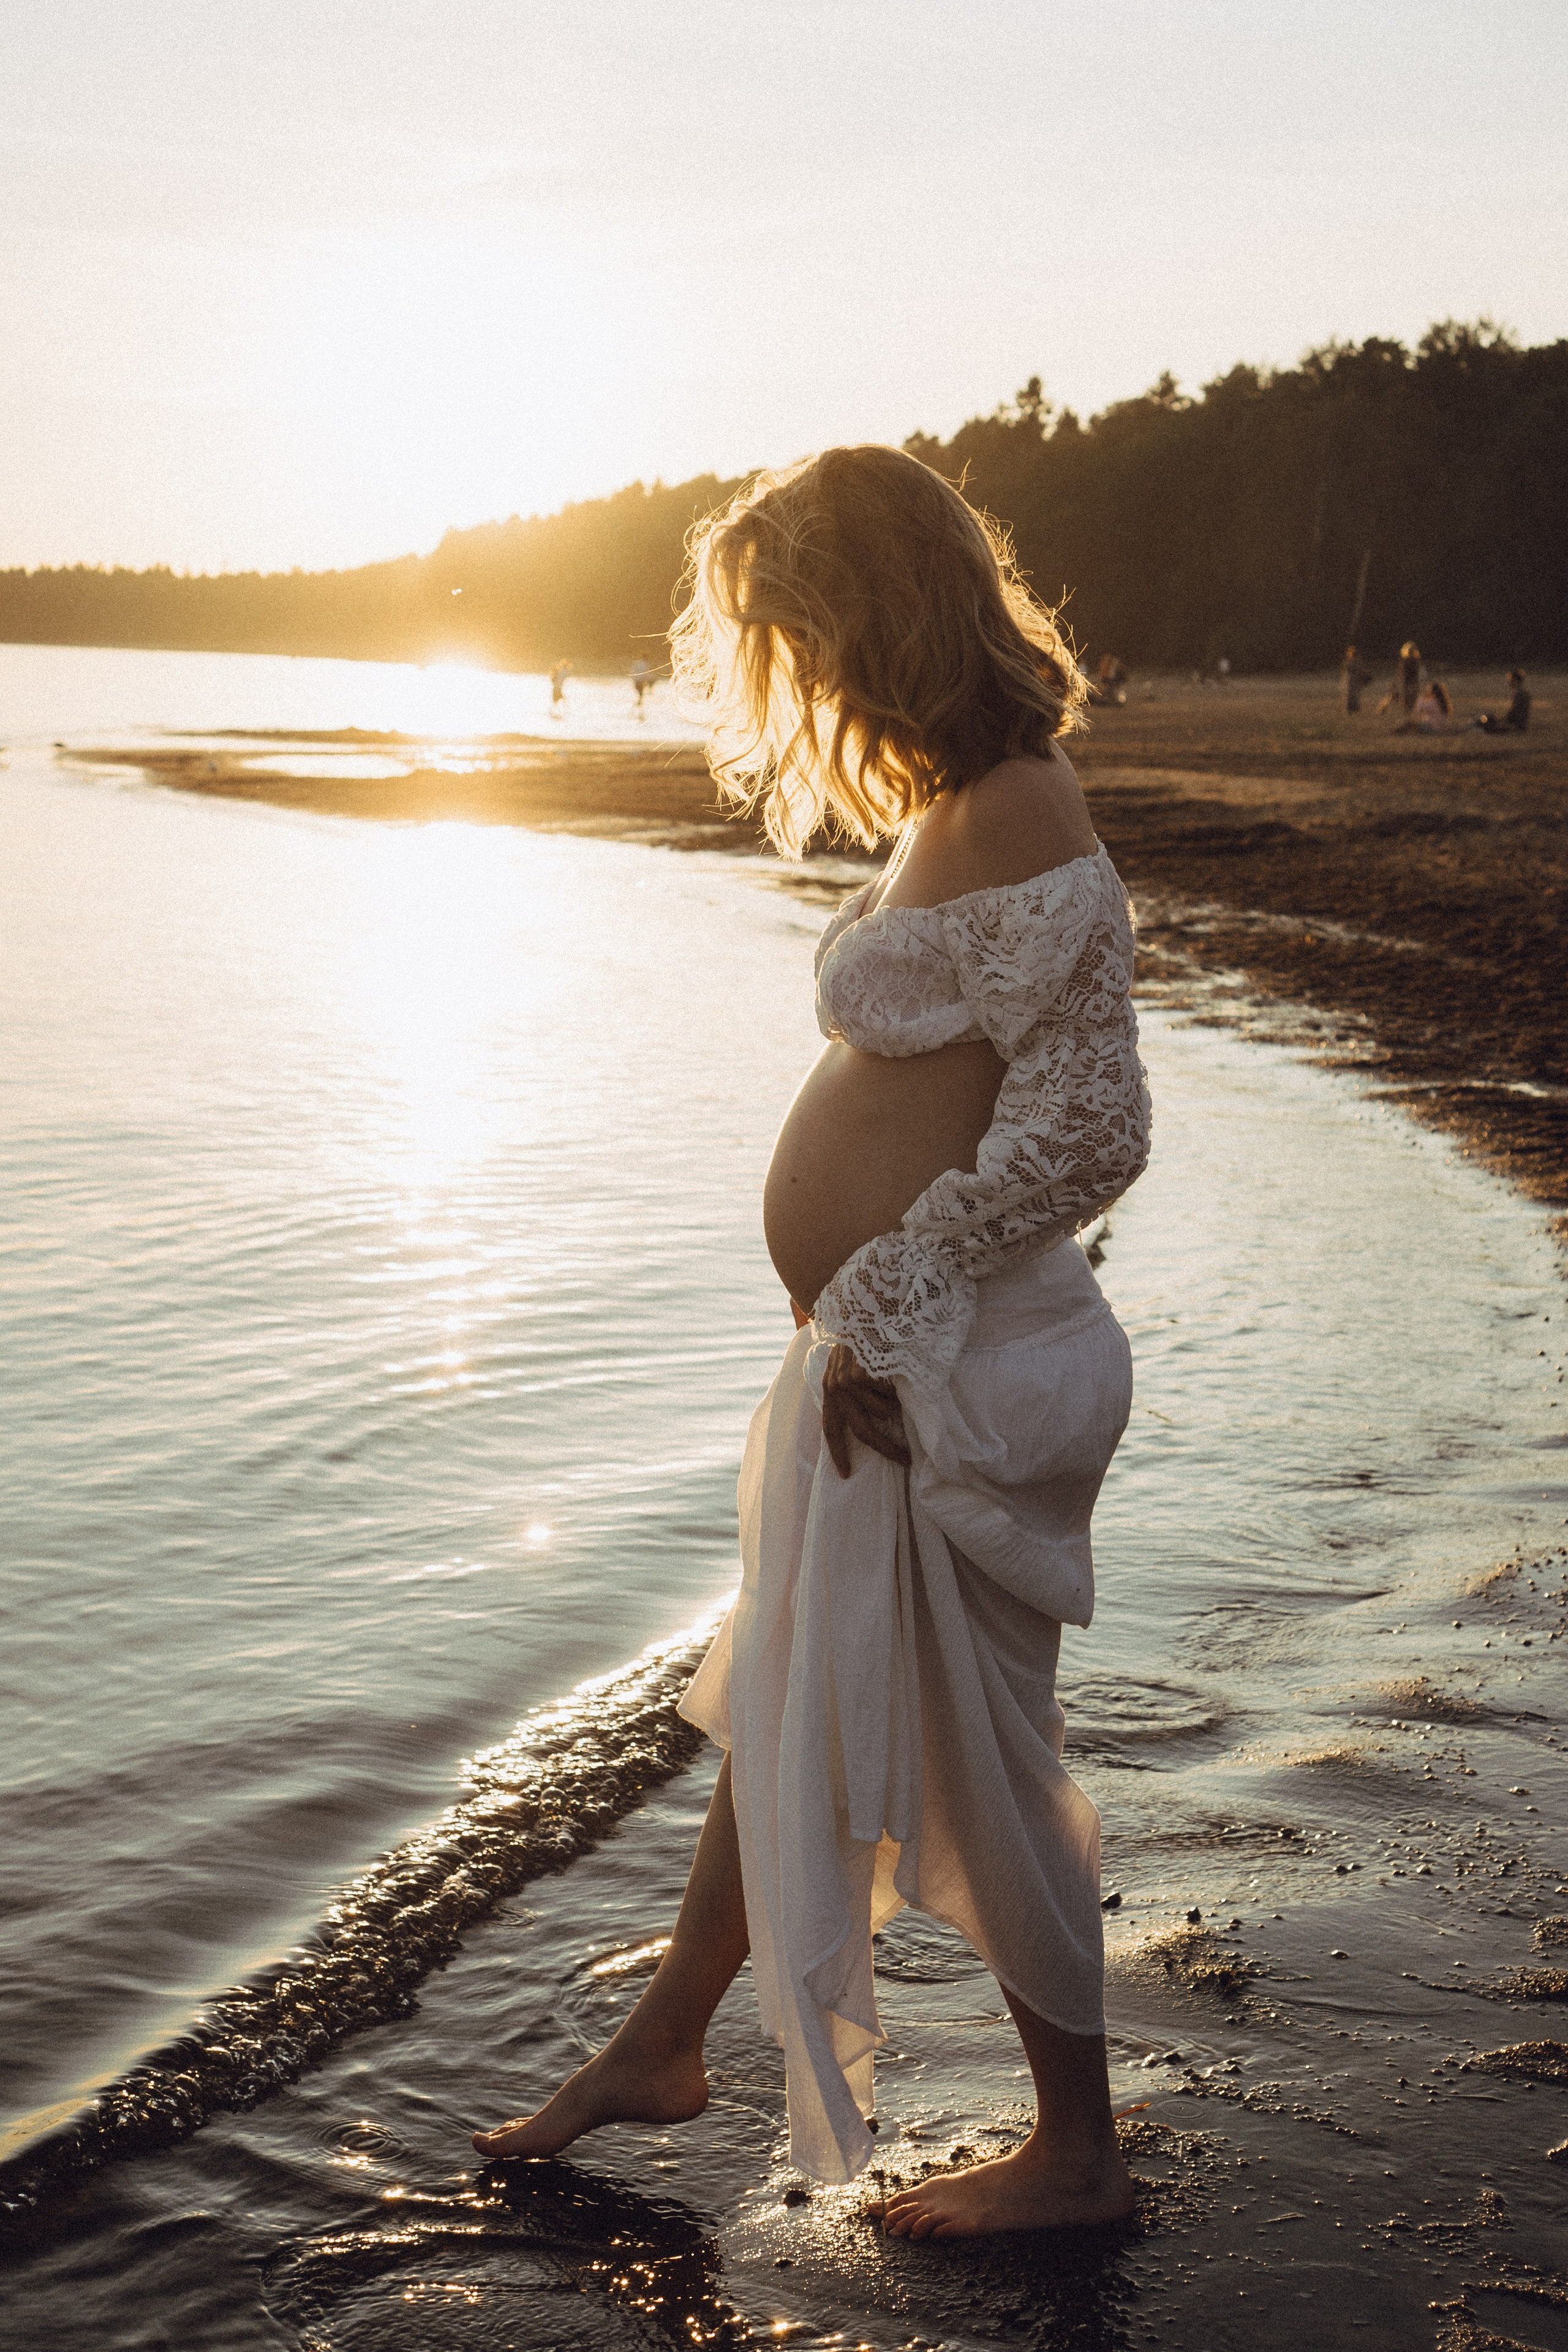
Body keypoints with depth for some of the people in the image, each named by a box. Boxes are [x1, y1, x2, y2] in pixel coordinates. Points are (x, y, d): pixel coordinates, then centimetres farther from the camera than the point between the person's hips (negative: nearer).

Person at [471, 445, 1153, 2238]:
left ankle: (1081, 2156, 26)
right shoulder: (956, 809, 11)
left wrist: (877, 1305, -18)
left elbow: (1085, 1131, -24)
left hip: (950, 1377, -10)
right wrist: (865, 1319, 14)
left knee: (970, 1761, 6)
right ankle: (662, 2049, 41)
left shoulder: (1018, 823, -19)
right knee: (787, 1711, 22)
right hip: (893, 1359, 10)